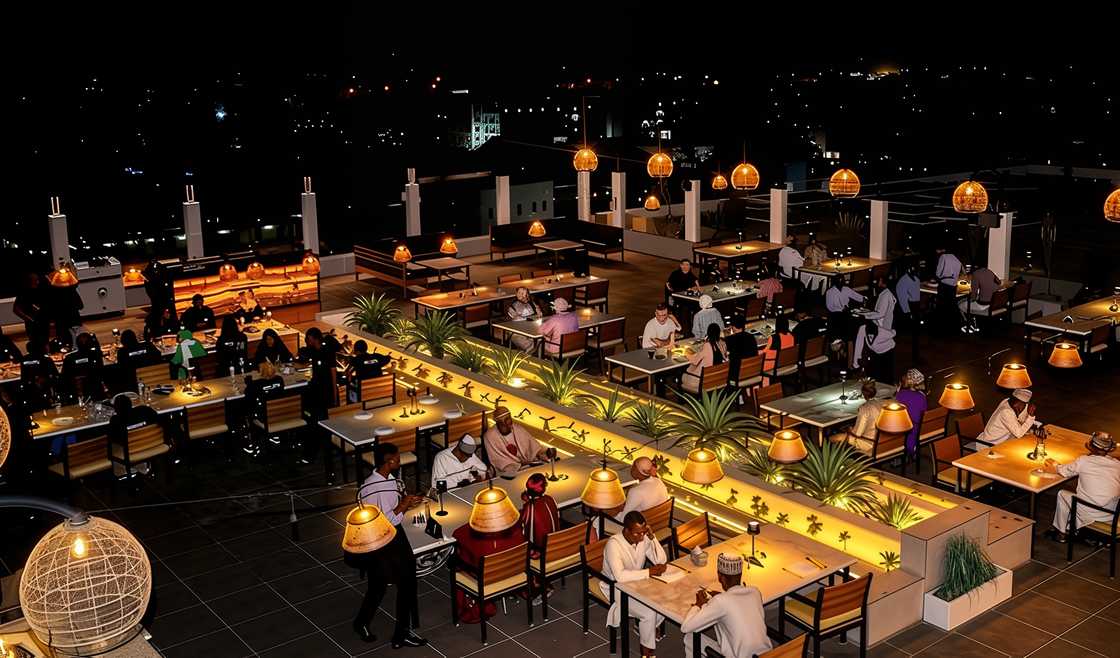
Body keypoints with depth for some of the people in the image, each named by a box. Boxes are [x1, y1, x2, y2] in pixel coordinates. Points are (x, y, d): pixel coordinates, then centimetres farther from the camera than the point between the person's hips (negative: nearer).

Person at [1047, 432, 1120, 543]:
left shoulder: (1083, 461, -8)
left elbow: (1063, 471, 8)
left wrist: (1055, 467, 33)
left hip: (1089, 514, -4)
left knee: (1062, 494, 21)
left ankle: (1062, 533, 32)